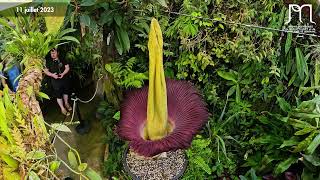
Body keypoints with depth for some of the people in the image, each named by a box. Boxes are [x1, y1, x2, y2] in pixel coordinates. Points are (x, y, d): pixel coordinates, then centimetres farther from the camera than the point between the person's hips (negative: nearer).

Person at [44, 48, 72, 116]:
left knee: (66, 92, 19)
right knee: (58, 95, 2)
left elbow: (67, 68, -2)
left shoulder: (62, 60, 1)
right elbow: (45, 70, -1)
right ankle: (62, 108, 16)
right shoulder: (49, 62, -1)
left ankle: (66, 103, 43)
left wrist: (63, 74, -19)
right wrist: (52, 75, -18)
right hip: (55, 81, -2)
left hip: (64, 79, 2)